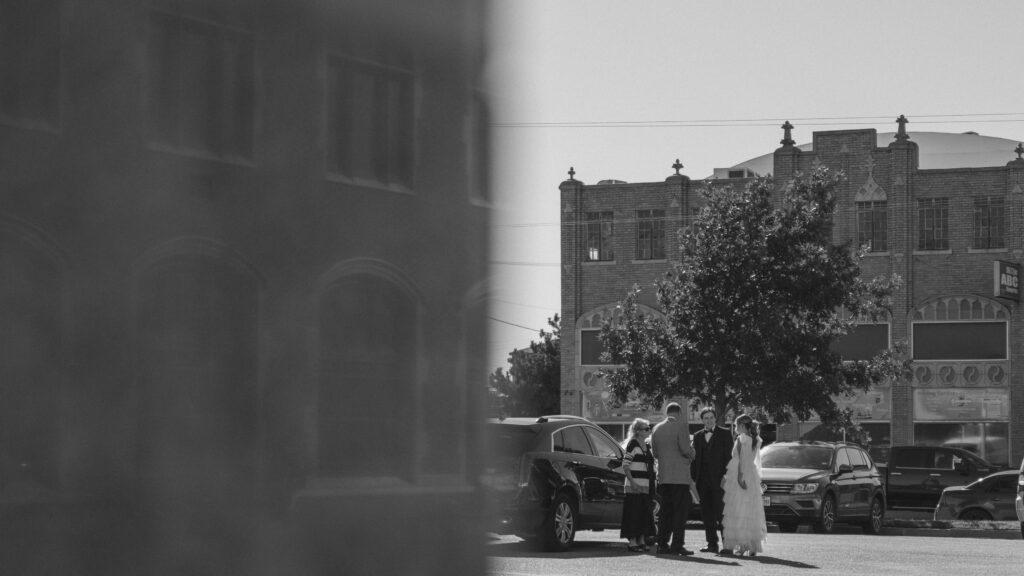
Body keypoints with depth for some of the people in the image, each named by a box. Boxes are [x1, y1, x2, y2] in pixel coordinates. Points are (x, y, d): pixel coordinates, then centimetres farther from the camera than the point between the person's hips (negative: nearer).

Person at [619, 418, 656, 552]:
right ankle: (632, 542, -7)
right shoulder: (632, 444, -7)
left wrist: (653, 484, 16)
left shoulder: (647, 446, 17)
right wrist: (632, 482, -20)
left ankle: (641, 541, 14)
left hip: (646, 486, 8)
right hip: (635, 486, -8)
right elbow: (625, 465, -12)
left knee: (645, 514, 8)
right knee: (634, 513, -8)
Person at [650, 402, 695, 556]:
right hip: (680, 475, -6)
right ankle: (677, 545, -9)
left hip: (663, 476, 6)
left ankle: (662, 544, 9)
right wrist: (691, 454, 5)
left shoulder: (657, 428, 11)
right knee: (680, 511, -4)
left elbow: (655, 452, 15)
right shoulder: (681, 425, -8)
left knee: (666, 511, 12)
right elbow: (685, 449, -15)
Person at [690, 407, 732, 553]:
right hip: (703, 480, 5)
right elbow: (695, 459, 15)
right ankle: (712, 544, 10)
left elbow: (728, 457, -3)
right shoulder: (698, 436, 16)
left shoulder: (725, 434, 3)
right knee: (706, 514, 5)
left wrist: (725, 476, -13)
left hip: (718, 479, -5)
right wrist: (693, 478, 6)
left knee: (721, 513, -7)